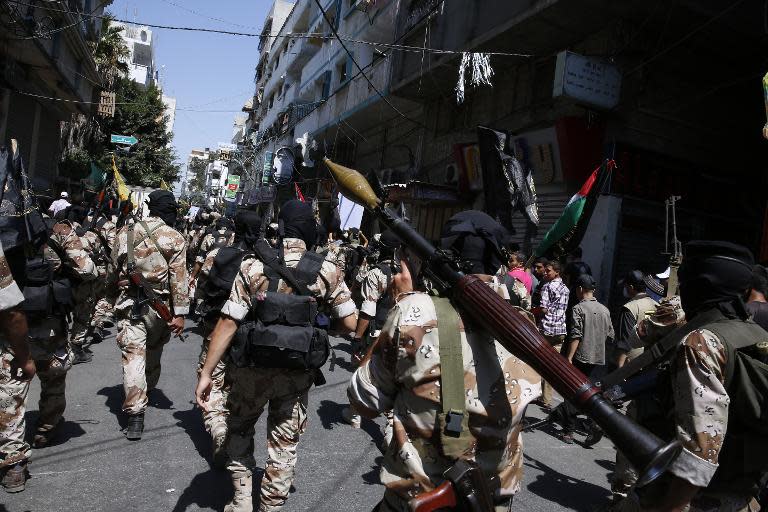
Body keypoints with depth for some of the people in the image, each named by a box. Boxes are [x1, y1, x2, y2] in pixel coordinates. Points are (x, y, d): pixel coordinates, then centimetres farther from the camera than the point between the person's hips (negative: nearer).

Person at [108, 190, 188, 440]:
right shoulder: (175, 238, -6)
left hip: (129, 304, 1)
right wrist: (180, 313, -8)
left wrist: (114, 292, 27)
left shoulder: (126, 231, 4)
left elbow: (114, 268, 11)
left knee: (133, 356, -3)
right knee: (153, 351, 20)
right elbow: (179, 278, -10)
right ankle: (147, 390, 40)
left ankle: (135, 413, -10)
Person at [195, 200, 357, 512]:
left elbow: (228, 322, -13)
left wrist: (206, 373, -7)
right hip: (297, 374, 0)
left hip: (252, 369, 0)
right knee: (284, 444, 17)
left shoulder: (254, 266, -10)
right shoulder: (327, 269, -9)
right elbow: (350, 323, -7)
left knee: (239, 428, 26)